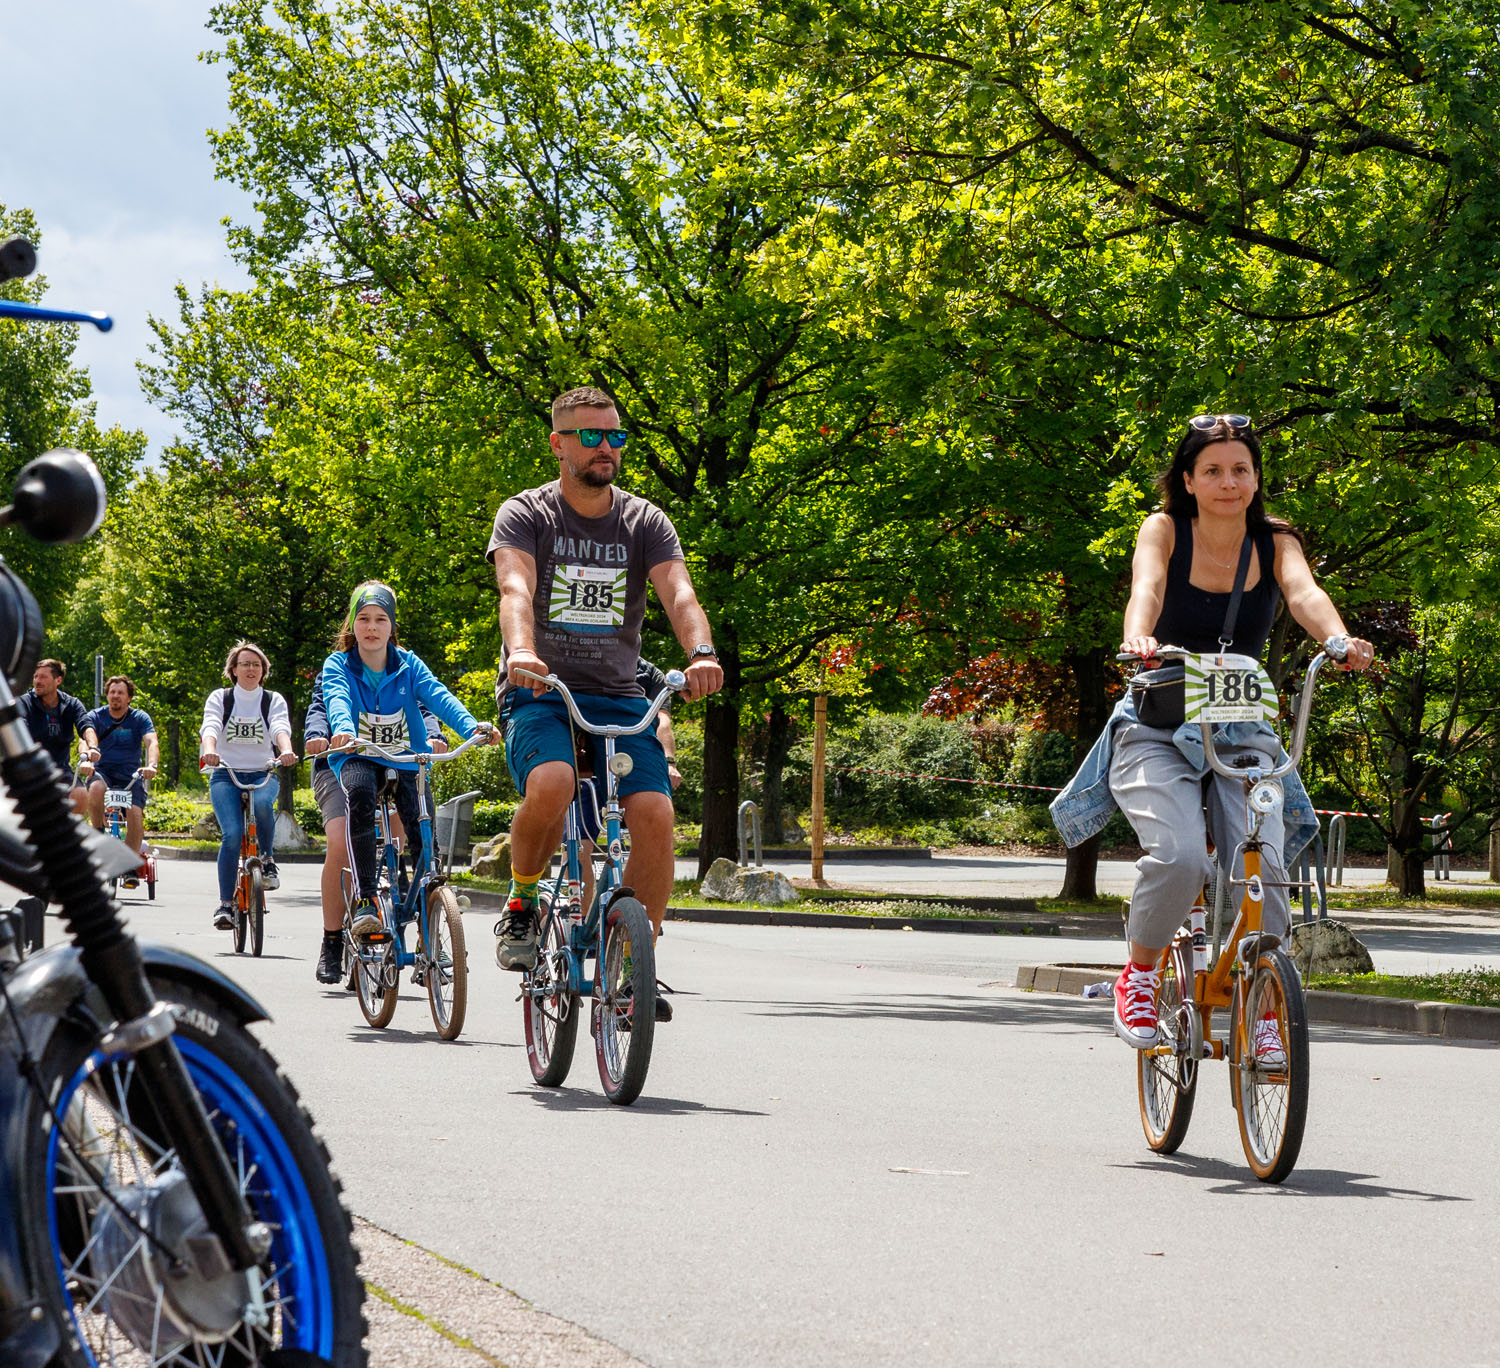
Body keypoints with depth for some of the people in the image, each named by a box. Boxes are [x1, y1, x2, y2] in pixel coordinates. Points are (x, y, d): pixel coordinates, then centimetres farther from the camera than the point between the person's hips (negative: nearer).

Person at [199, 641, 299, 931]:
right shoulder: (220, 698, 8)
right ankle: (225, 904, -13)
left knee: (262, 802, -36)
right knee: (232, 834, -23)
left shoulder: (273, 701, 9)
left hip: (262, 774, 0)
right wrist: (209, 751, -34)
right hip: (225, 774, 0)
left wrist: (286, 751, -34)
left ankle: (267, 858, -9)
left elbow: (281, 728, -11)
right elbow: (210, 726, -11)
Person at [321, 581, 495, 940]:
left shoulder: (408, 664, 4)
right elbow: (338, 699, -20)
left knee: (423, 835, -18)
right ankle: (365, 902, -38)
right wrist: (343, 729, -44)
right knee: (359, 793, -37)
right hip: (357, 758, -2)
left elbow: (438, 696, -12)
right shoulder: (339, 665, 0)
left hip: (406, 761, 2)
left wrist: (472, 727, -31)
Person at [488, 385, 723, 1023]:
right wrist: (521, 649, -41)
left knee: (654, 813, -19)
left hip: (619, 697, 3)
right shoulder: (525, 514, -1)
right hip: (540, 695, -3)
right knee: (551, 783, -34)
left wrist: (701, 653, -32)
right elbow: (515, 588, -19)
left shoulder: (645, 522, 7)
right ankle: (520, 907, -7)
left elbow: (678, 592, -10)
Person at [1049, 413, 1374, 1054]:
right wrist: (1138, 639, -47)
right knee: (1178, 856, -28)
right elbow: (1146, 588, -24)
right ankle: (1139, 975, -2)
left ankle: (1263, 1008, -1)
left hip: (1241, 735, 2)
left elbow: (1304, 593, -18)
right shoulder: (1164, 530, -3)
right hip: (1158, 730, -2)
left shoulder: (1273, 542, 3)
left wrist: (1341, 640, -41)